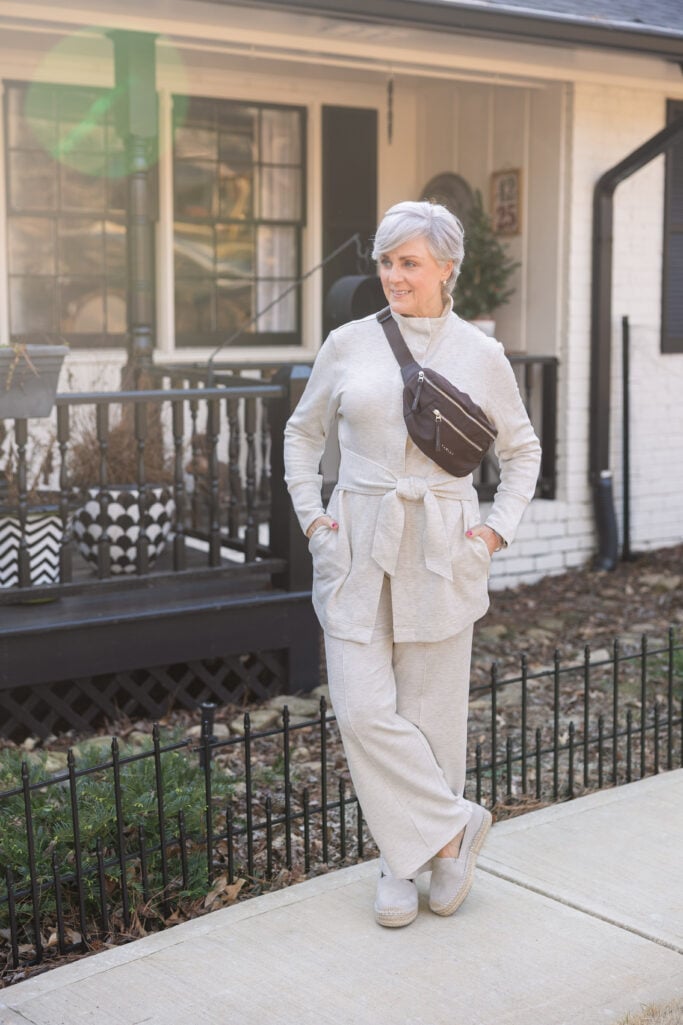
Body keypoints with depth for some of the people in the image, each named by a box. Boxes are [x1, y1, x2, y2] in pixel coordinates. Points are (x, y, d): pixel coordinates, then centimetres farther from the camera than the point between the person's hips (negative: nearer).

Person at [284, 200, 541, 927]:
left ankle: (410, 859, 23)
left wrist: (497, 530, 2)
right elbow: (303, 432, 16)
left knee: (432, 713, 5)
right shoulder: (348, 345, 3)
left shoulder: (481, 356, 1)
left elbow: (521, 451, 14)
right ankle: (454, 827, 12)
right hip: (357, 549, 1)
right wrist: (310, 516, 6)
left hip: (441, 553, -1)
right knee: (362, 709, -6)